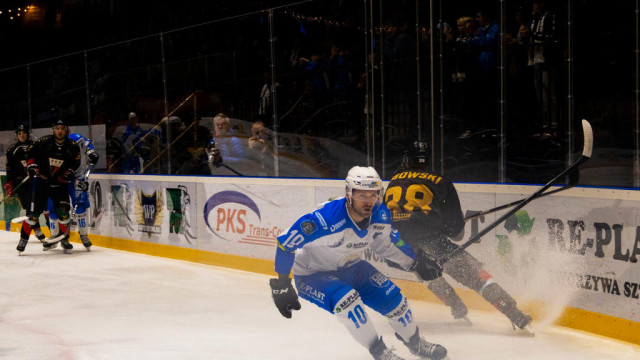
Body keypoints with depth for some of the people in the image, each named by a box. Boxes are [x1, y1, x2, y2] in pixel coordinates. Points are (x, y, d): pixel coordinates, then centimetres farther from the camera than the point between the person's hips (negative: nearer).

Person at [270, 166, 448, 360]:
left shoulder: (380, 214, -14)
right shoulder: (326, 219, -37)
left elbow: (385, 243, 9)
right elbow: (285, 242, -29)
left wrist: (416, 261, 10)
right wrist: (281, 286, -23)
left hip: (350, 267, 6)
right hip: (312, 274, -6)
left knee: (392, 297, -2)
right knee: (346, 300, -32)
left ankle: (416, 343, 27)